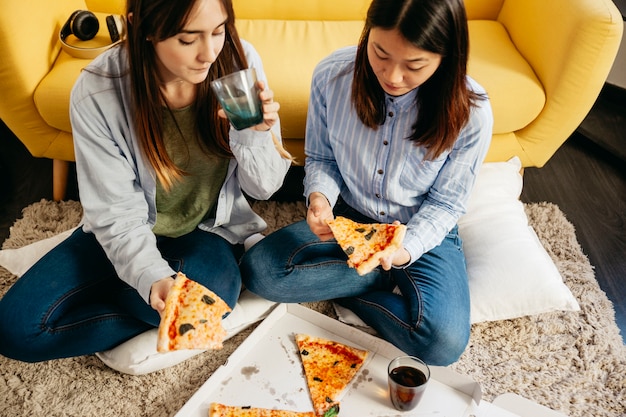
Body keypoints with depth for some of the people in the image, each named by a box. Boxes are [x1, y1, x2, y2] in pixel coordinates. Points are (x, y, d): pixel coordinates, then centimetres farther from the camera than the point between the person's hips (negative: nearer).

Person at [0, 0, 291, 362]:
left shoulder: (239, 61, -19)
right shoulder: (97, 93, -23)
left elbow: (263, 188, -11)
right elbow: (117, 216, -17)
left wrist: (256, 135, -33)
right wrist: (153, 278, -36)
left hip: (209, 230, 0)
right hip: (126, 234, 1)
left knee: (211, 290, -34)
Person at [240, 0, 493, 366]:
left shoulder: (471, 114, -23)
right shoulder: (332, 75, -18)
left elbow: (445, 203, -9)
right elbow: (320, 157, -2)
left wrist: (405, 249, -27)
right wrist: (319, 196, -24)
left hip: (424, 231, -2)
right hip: (347, 218, 3)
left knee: (443, 343, -26)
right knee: (258, 269, -19)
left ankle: (334, 286, -1)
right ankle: (391, 279, -4)